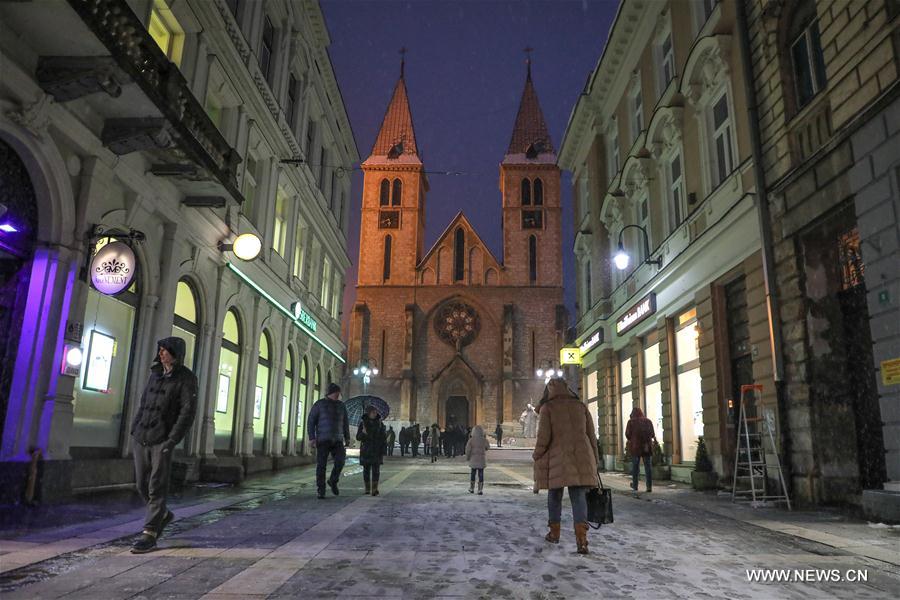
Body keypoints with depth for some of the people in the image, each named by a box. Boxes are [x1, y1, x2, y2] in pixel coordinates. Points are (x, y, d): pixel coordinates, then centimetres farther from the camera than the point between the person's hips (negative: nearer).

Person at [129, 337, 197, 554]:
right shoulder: (155, 374, 12)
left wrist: (172, 440, -19)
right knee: (142, 485, 11)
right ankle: (163, 515, 33)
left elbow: (187, 412, -13)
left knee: (156, 487, -4)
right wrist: (134, 430, 10)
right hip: (142, 439, 6)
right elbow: (143, 403, 18)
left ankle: (149, 534, 2)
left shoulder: (186, 379, -7)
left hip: (162, 440, -6)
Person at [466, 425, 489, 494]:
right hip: (482, 459, 0)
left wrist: (467, 457, 4)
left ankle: (471, 488, 23)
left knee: (473, 473, 16)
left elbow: (468, 449, -10)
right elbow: (488, 447, 8)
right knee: (481, 474, 4)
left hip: (473, 459, 1)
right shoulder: (484, 440, -8)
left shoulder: (471, 440, -10)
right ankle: (480, 490, 3)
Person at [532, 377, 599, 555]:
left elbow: (544, 437, -8)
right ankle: (581, 539, -12)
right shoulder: (580, 406, 8)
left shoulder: (547, 408, -3)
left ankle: (554, 533, 27)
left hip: (557, 459, -2)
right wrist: (594, 459, 17)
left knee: (555, 496, 15)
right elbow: (591, 435, 10)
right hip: (581, 458, 2)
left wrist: (537, 456, 7)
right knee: (579, 497, 1)